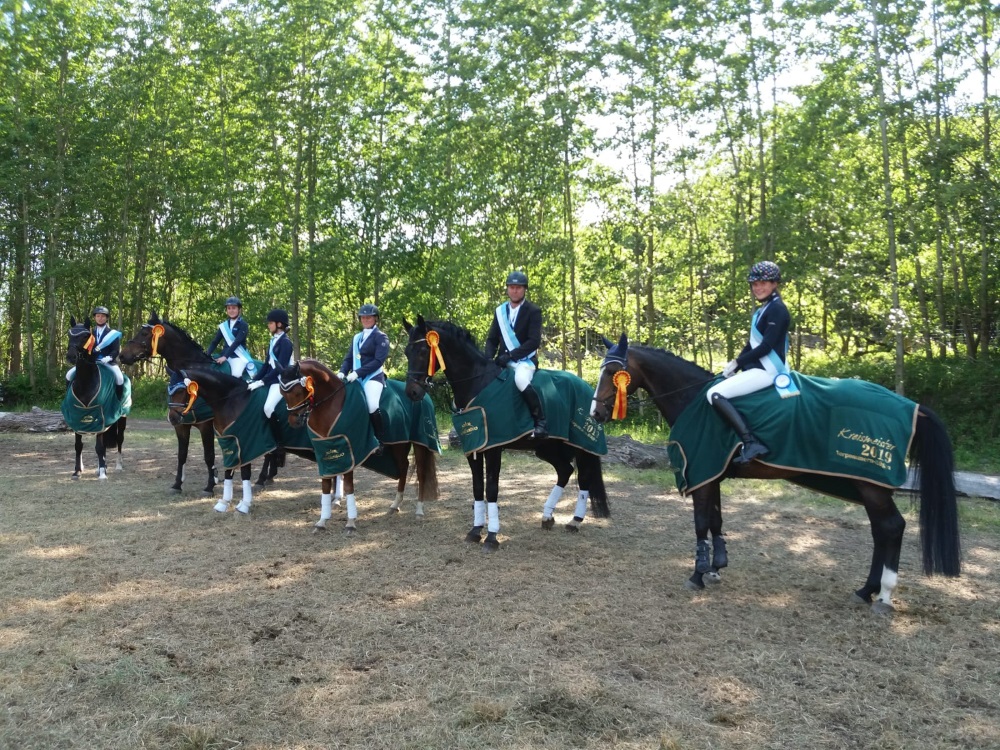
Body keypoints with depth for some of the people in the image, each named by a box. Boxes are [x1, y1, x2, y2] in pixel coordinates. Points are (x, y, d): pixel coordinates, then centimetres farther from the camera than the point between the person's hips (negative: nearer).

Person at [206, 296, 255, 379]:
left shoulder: (243, 325, -5)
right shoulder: (224, 325, 13)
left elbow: (236, 342, -16)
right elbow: (215, 341, 11)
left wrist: (225, 356, -24)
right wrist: (208, 355, -5)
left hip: (239, 356, -6)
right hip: (225, 354, 6)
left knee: (236, 374, -31)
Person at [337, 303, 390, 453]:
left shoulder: (381, 337, -1)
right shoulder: (357, 337, 21)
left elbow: (378, 361, -13)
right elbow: (349, 358, 17)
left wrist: (357, 372, -22)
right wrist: (342, 372, -5)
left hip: (373, 377, -7)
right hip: (356, 377, 7)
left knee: (372, 406, -29)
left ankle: (380, 441, -13)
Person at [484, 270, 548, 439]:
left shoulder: (534, 311, -4)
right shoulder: (499, 311, 12)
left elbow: (534, 341, -14)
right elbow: (492, 339, 12)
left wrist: (510, 355, -22)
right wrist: (489, 359, -7)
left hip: (525, 359, -6)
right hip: (504, 361, 6)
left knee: (520, 380, -36)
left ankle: (540, 421, -24)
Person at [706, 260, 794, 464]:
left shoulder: (777, 310, -13)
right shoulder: (761, 311, 17)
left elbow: (766, 347, -19)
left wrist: (737, 362, -12)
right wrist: (734, 365, 3)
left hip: (767, 371, -11)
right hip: (756, 368, 11)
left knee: (715, 394, -21)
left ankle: (751, 443, -25)